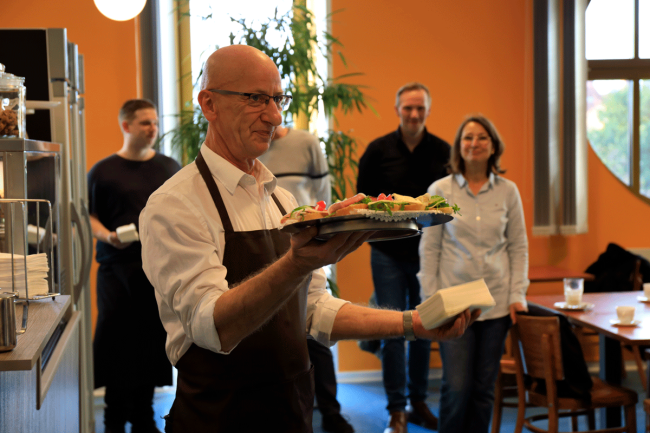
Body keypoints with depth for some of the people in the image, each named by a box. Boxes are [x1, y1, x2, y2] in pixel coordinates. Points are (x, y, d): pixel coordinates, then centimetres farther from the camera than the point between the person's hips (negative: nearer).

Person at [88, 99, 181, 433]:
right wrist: (108, 236, -15)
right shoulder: (102, 171, 3)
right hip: (117, 268, -2)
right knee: (115, 342, -2)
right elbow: (88, 216, 3)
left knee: (152, 343, 5)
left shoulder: (170, 168, 11)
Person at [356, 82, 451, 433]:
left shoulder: (443, 152, 2)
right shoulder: (378, 150, 0)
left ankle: (418, 403, 23)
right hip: (389, 253, -1)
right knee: (392, 331, 0)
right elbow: (362, 194, 7)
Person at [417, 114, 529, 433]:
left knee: (484, 386, 8)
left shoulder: (508, 191, 5)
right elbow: (429, 249, 1)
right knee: (457, 387, -4)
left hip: (496, 302, 2)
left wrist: (517, 294, 0)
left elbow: (518, 247, 9)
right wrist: (430, 300, -4)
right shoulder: (440, 190, 0)